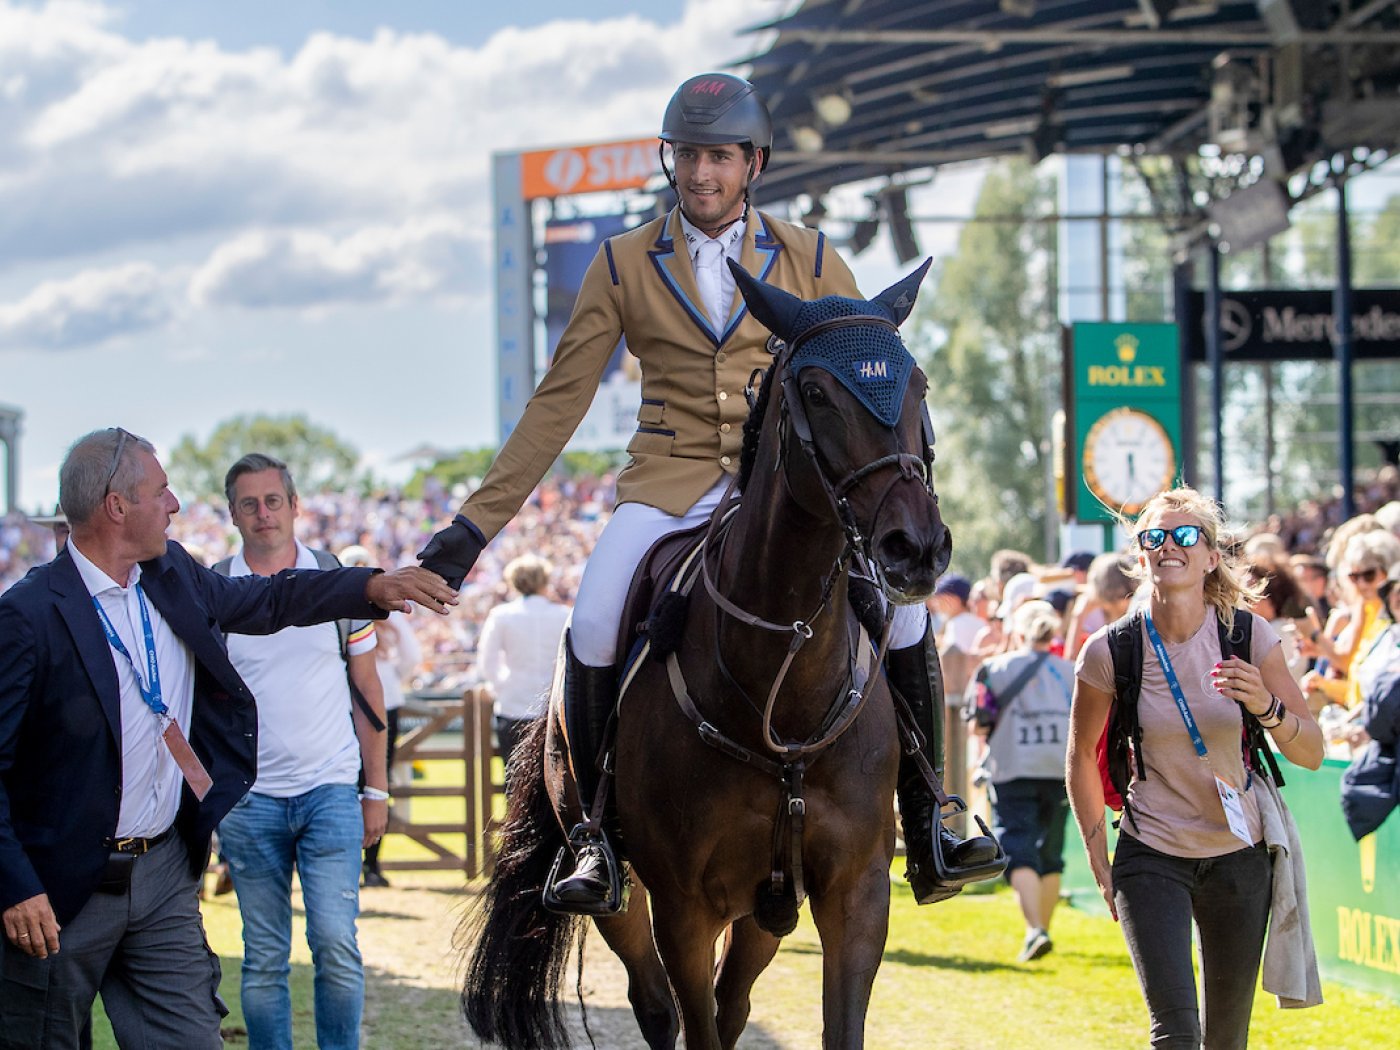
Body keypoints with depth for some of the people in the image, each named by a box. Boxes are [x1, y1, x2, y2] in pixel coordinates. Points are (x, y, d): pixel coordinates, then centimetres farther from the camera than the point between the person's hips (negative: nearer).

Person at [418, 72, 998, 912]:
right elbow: (560, 400, 6)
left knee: (902, 603, -22)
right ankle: (598, 839, -9)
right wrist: (480, 521, 1)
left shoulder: (808, 259, 6)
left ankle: (926, 830, -8)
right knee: (594, 630, -28)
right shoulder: (625, 264, 5)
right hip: (669, 487, -1)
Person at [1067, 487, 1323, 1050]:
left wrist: (1266, 706, -24)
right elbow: (1081, 755, 5)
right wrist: (1099, 862, 2)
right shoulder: (1109, 652, -10)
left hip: (1239, 855, 2)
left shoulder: (1248, 635, -7)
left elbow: (1311, 753, -4)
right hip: (1151, 856, -2)